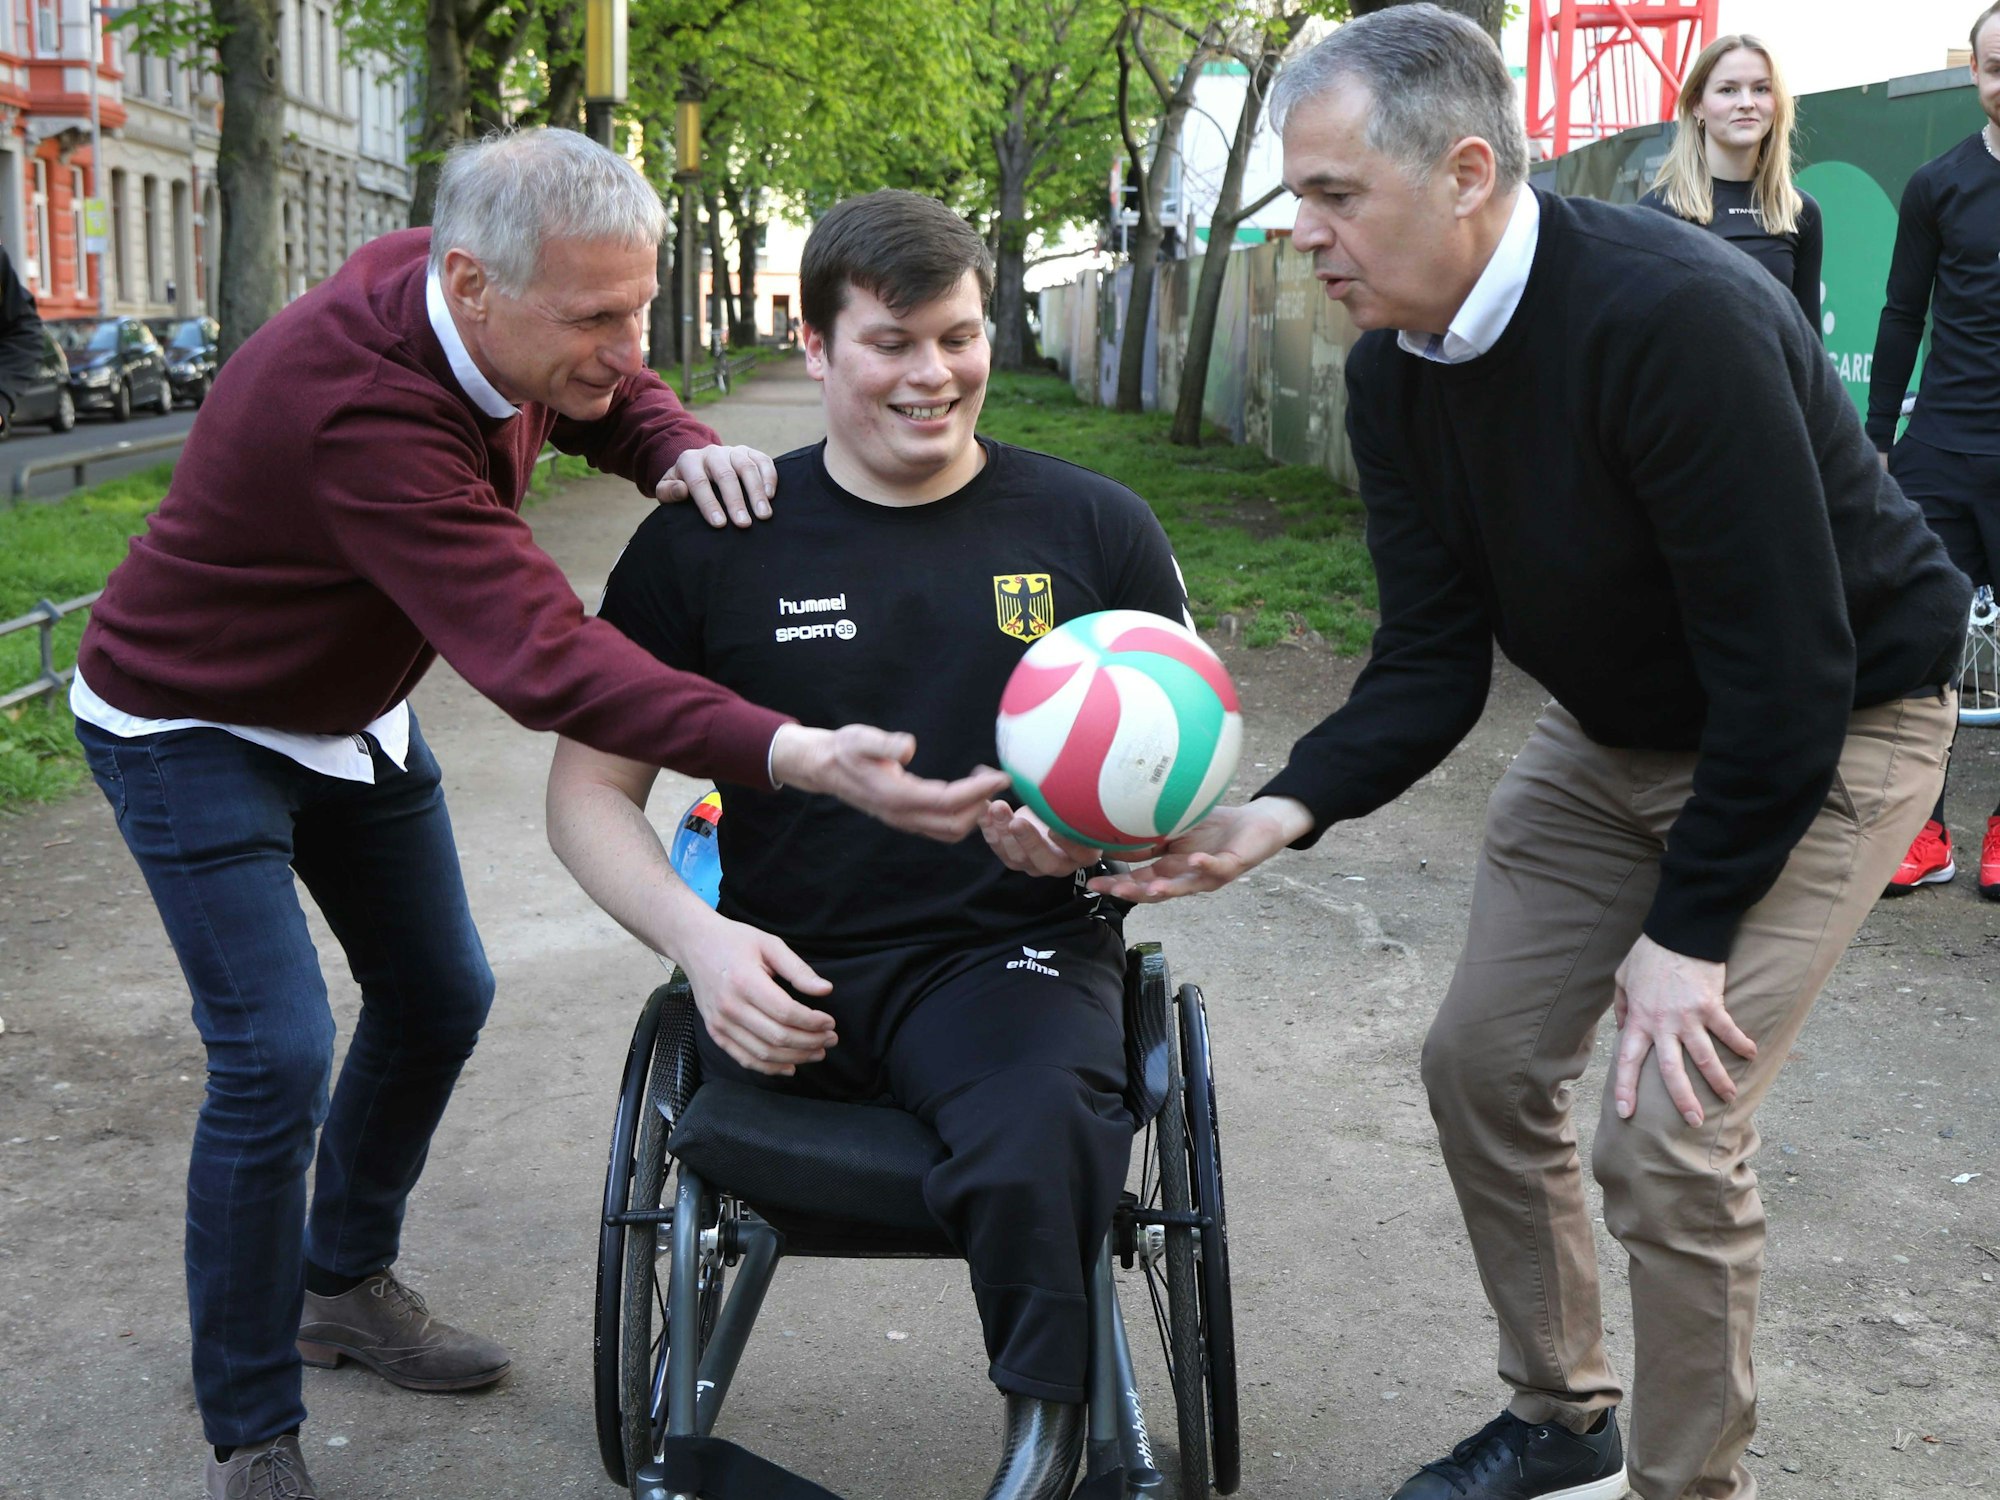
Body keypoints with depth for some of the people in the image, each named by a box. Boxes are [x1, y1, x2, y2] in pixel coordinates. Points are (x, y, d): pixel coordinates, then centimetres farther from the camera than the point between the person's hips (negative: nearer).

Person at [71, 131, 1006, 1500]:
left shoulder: (486, 307, -17)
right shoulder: (358, 410, -41)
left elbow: (609, 396, 4)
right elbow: (543, 659, -48)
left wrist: (682, 447, -22)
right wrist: (798, 758, -58)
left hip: (353, 712, 8)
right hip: (197, 730, -8)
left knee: (438, 999, 13)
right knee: (277, 1059, -14)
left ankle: (347, 1284, 35)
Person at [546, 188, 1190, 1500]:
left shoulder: (1094, 528, 8)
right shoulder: (710, 539, 7)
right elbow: (592, 788, 12)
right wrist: (694, 934, -8)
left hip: (1014, 949, -1)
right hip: (786, 975, 2)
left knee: (1038, 1141, -34)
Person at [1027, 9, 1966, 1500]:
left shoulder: (1676, 316, -33)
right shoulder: (1396, 369, -9)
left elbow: (1787, 666, -30)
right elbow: (1433, 658, -7)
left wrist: (1687, 929, -23)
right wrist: (1283, 811, -24)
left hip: (1829, 731, -7)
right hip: (1618, 729, 8)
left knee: (1670, 1129, -15)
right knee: (1485, 1059, 7)